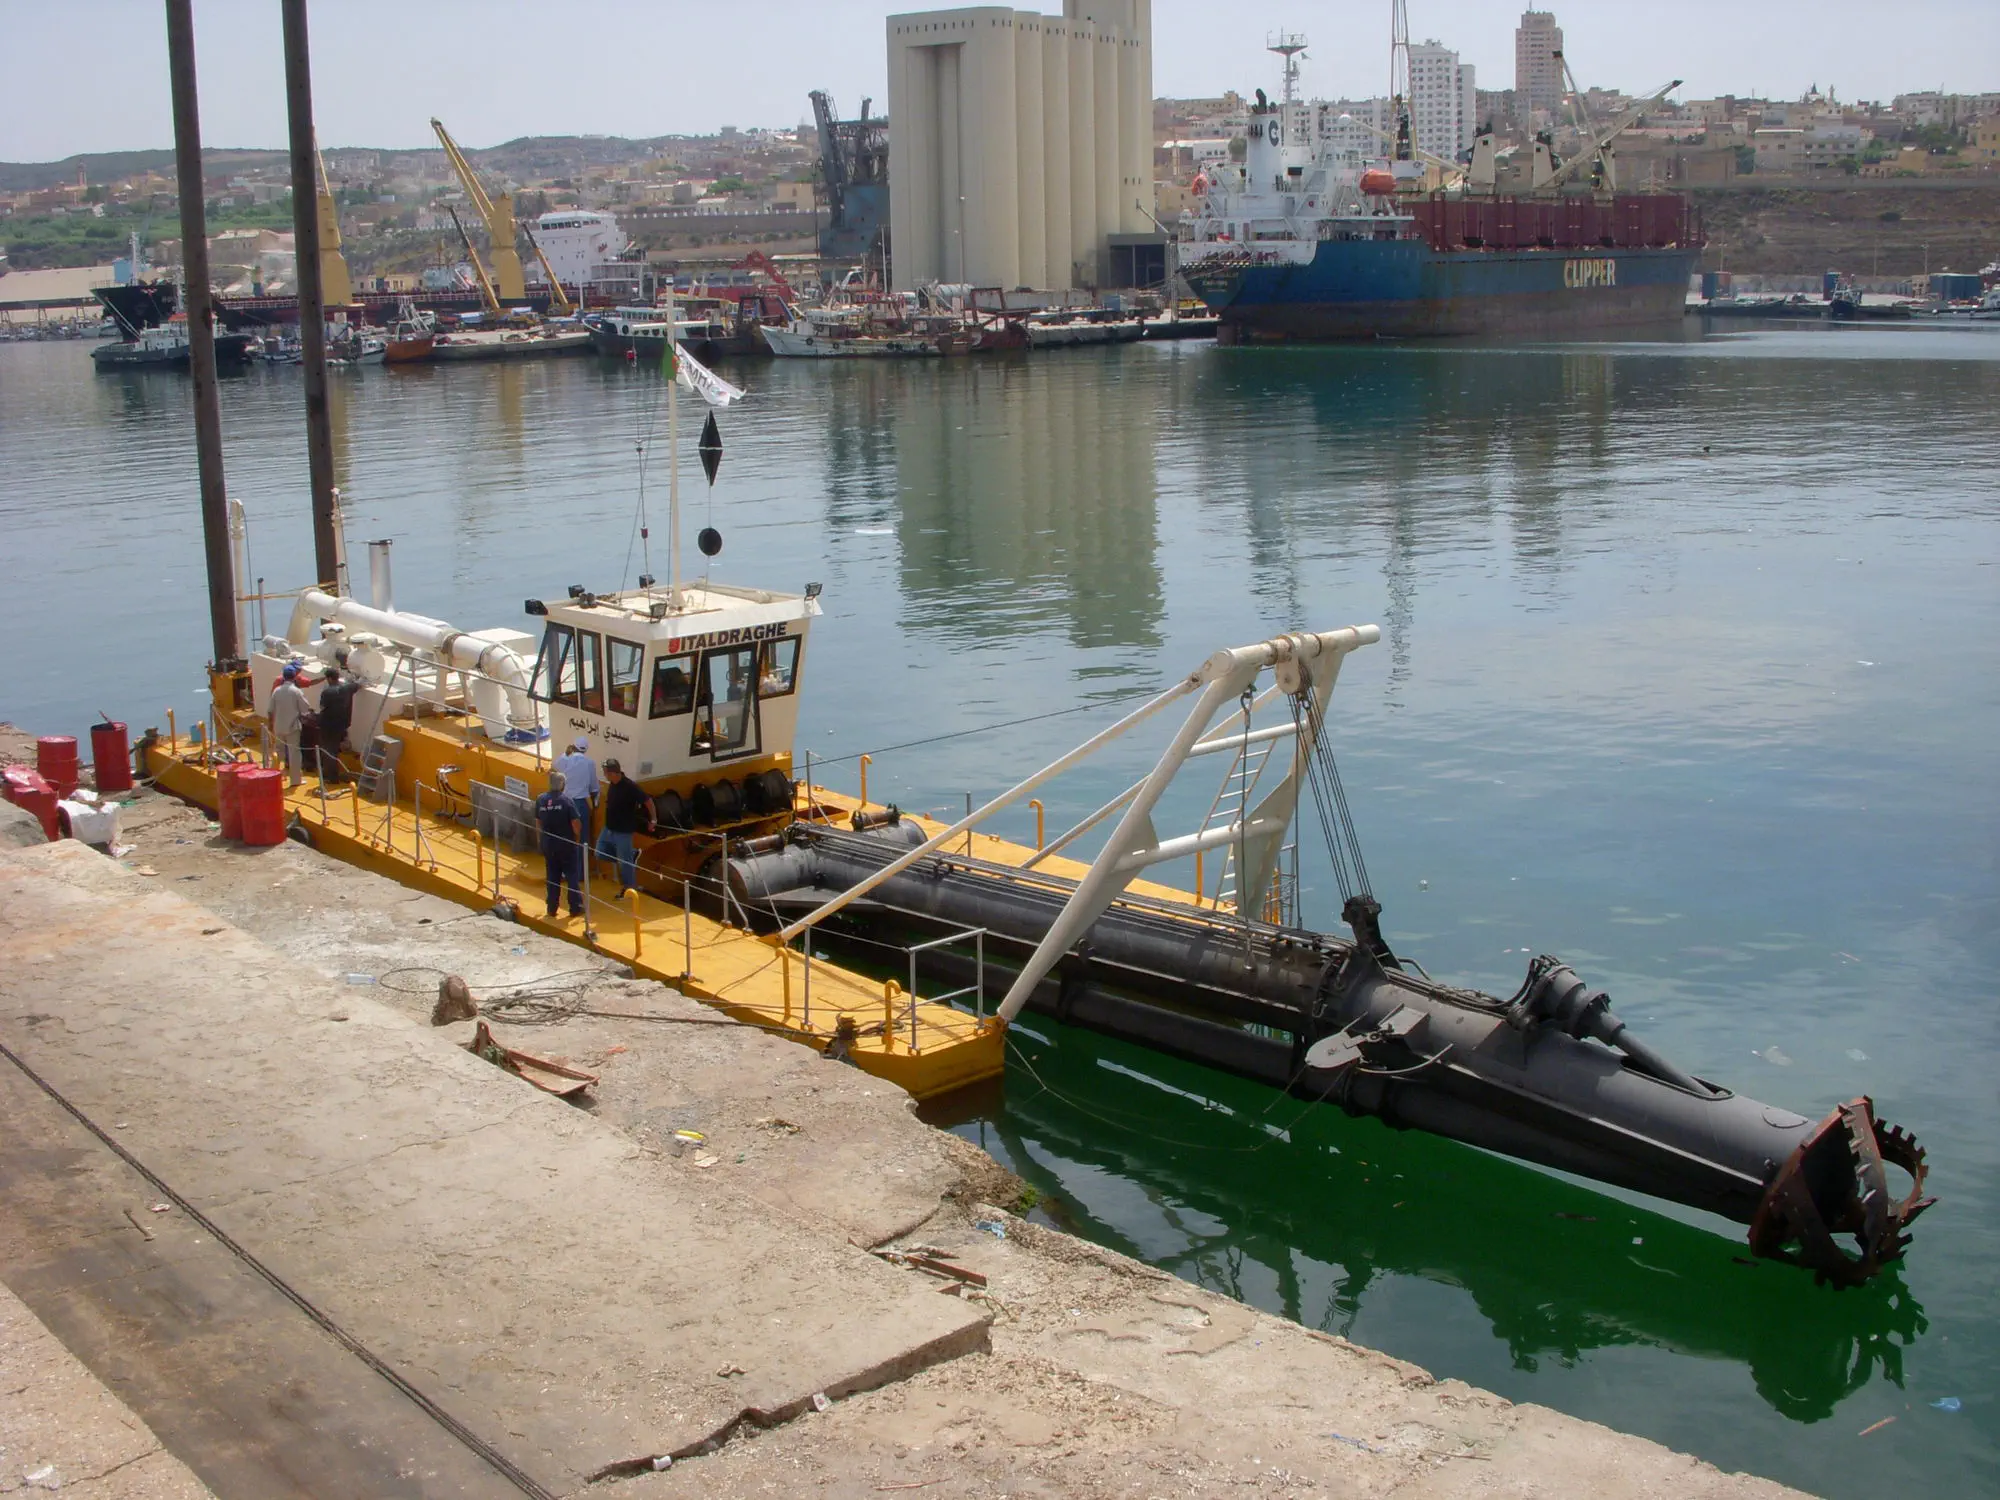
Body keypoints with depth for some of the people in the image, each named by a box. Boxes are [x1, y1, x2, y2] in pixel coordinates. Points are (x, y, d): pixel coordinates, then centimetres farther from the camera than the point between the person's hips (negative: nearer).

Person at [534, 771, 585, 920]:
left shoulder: (540, 800, -2)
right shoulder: (566, 800, -14)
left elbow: (538, 823, 5)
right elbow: (576, 824, -16)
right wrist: (577, 838, 2)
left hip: (548, 845, 4)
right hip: (567, 845, -3)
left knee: (553, 877, 13)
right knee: (572, 876, 8)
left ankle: (552, 909, 16)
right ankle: (576, 908, 10)